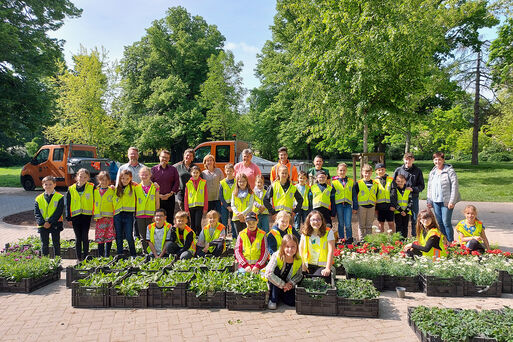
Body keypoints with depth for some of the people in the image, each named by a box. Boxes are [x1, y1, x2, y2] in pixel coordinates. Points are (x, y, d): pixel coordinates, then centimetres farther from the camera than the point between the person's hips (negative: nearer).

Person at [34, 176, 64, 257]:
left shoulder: (59, 197, -2)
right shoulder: (39, 198, 7)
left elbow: (59, 212, -8)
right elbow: (36, 213, 1)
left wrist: (50, 222, -16)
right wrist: (43, 223, -12)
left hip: (55, 225, -2)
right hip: (43, 226, 2)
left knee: (56, 244, 6)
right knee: (44, 244, 10)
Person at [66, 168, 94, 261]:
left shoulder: (91, 187, -1)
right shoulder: (71, 189, 4)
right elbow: (68, 205, 7)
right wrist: (68, 218, 4)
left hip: (86, 216, -2)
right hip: (75, 216, 2)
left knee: (85, 237, 2)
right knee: (78, 238, 9)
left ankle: (85, 257, 12)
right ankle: (79, 258, 17)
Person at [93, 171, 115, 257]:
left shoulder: (112, 191, 7)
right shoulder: (96, 191, 13)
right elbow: (93, 204, 16)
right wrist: (94, 215, 11)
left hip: (110, 217, -1)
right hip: (99, 218, 1)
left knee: (109, 237, 1)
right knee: (100, 238, -1)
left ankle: (107, 256, 13)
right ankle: (100, 256, 7)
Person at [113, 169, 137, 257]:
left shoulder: (133, 187, 5)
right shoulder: (117, 188, 11)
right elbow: (113, 201, 18)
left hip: (129, 214, -3)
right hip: (117, 214, 3)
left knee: (129, 236, -6)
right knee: (119, 236, 7)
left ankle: (133, 255, 10)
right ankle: (119, 255, 17)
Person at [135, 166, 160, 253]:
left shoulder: (154, 187, 2)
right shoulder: (136, 188, 7)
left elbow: (157, 202, 2)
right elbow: (135, 202, 12)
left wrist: (156, 215, -3)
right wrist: (135, 213, 5)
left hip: (151, 215, -2)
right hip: (140, 215, 2)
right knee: (142, 236, 8)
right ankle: (145, 252, 18)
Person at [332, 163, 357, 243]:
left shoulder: (351, 181, 9)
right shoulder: (334, 182, 4)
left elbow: (354, 195, 12)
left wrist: (355, 207, 9)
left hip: (348, 204, 0)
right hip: (339, 204, 0)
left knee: (348, 224, -7)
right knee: (341, 224, 7)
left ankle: (349, 239, 9)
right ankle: (341, 239, 19)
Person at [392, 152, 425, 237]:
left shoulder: (418, 171, 4)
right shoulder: (398, 170, 4)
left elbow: (421, 186, 5)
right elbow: (393, 184, 7)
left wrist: (412, 189, -12)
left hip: (414, 198, 0)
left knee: (414, 219, 6)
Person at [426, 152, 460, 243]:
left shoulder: (450, 171, -5)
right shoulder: (432, 172, 15)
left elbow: (454, 186, -10)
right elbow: (429, 187, 19)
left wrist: (452, 201, -16)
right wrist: (429, 201, 13)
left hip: (446, 201, -6)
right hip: (436, 201, 6)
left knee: (446, 222, -6)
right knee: (439, 222, 10)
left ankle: (450, 242, 5)